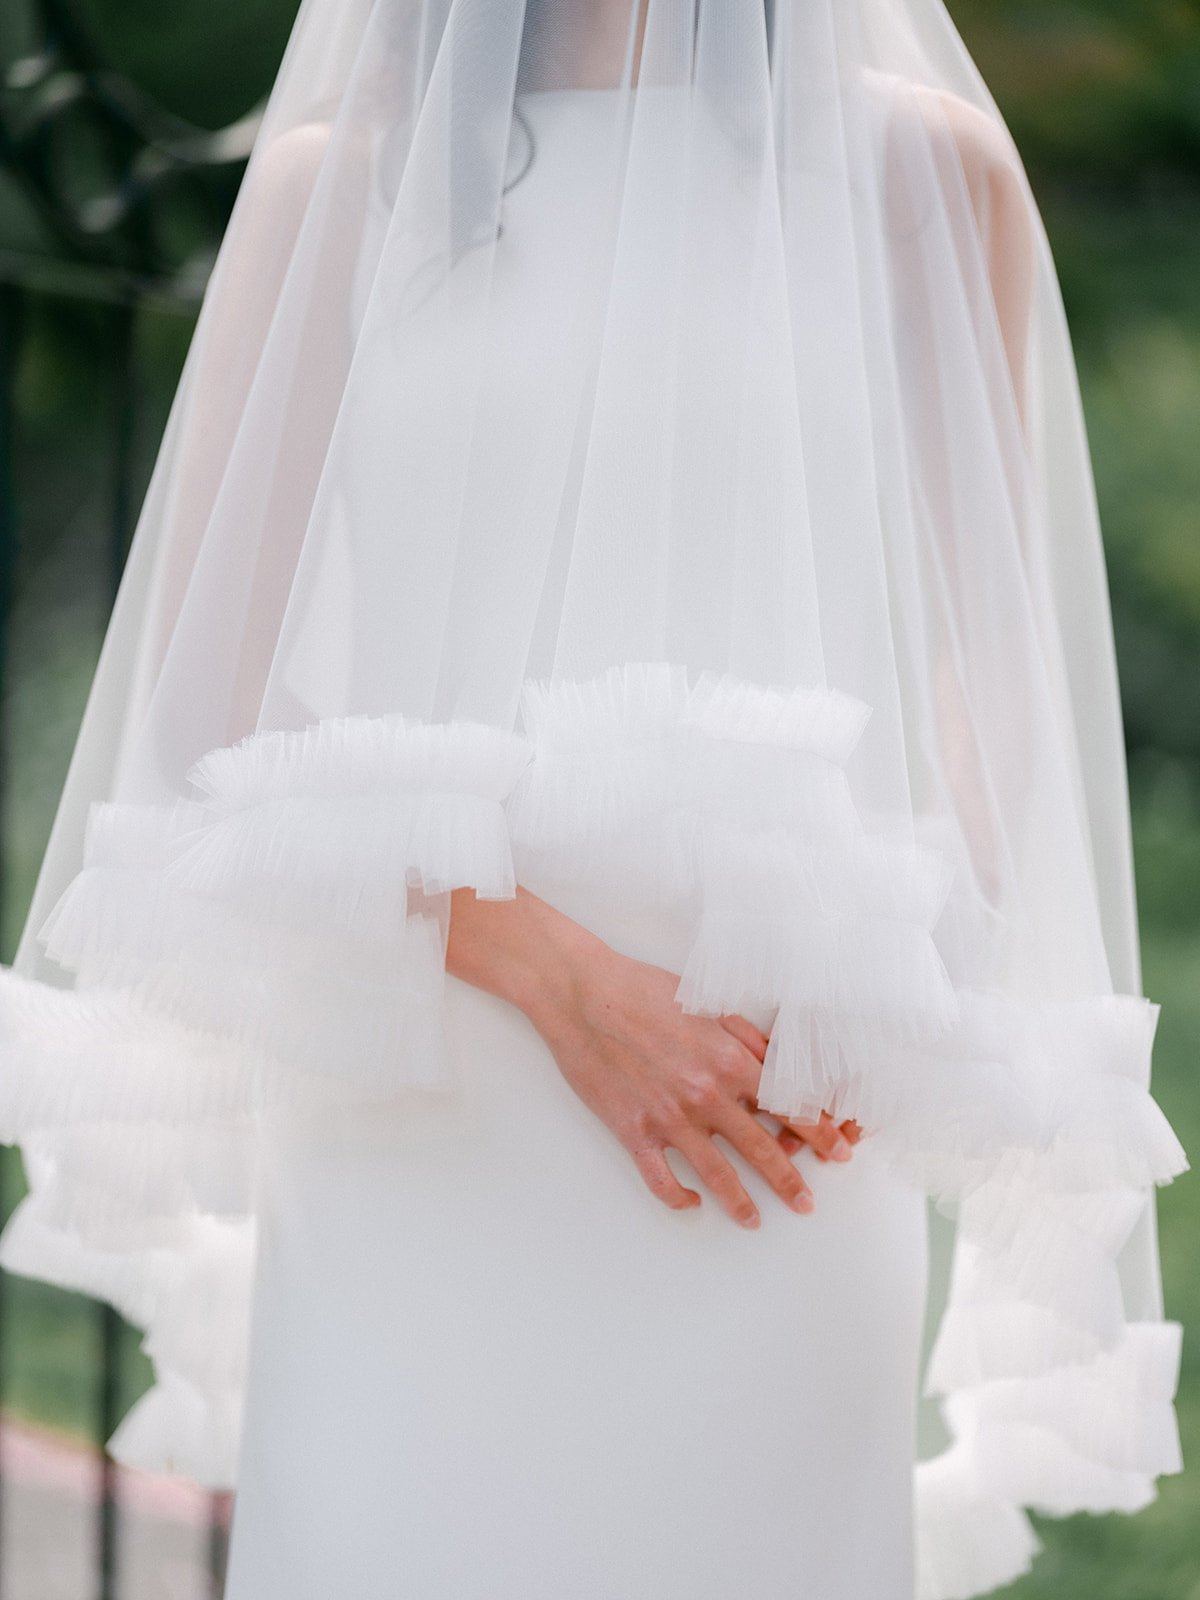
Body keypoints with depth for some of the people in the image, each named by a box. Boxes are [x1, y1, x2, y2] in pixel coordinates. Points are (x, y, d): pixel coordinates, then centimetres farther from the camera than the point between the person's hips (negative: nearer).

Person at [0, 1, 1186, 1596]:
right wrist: (552, 969, -11)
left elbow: (989, 689, 12)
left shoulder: (925, 170, 11)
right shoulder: (341, 179, 10)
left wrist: (874, 1006, -7)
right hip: (415, 1159, 0)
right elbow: (204, 705, 3)